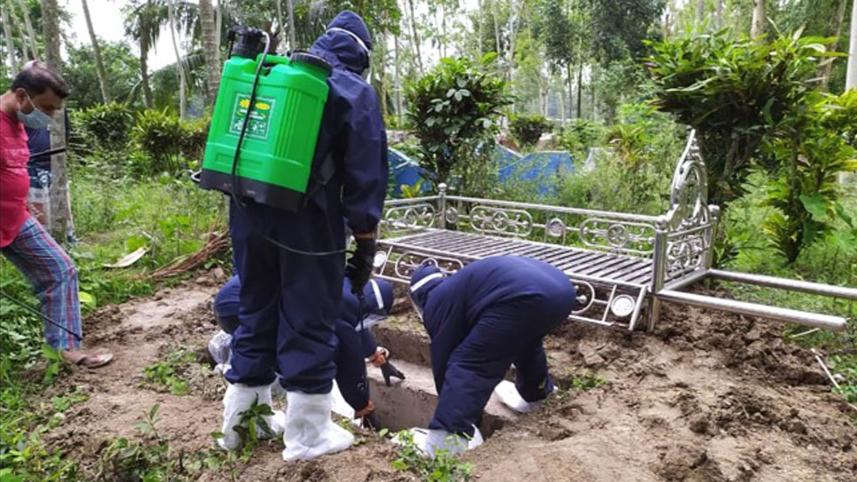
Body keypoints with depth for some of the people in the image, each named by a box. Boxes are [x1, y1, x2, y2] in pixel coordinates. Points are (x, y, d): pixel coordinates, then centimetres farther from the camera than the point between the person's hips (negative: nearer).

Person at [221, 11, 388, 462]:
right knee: (308, 324, 5)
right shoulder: (355, 93, 0)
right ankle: (307, 434, 16)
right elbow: (365, 177, -5)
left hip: (247, 213, 6)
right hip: (305, 223, -6)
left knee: (254, 312, 18)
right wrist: (365, 245, -1)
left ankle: (241, 420, 30)